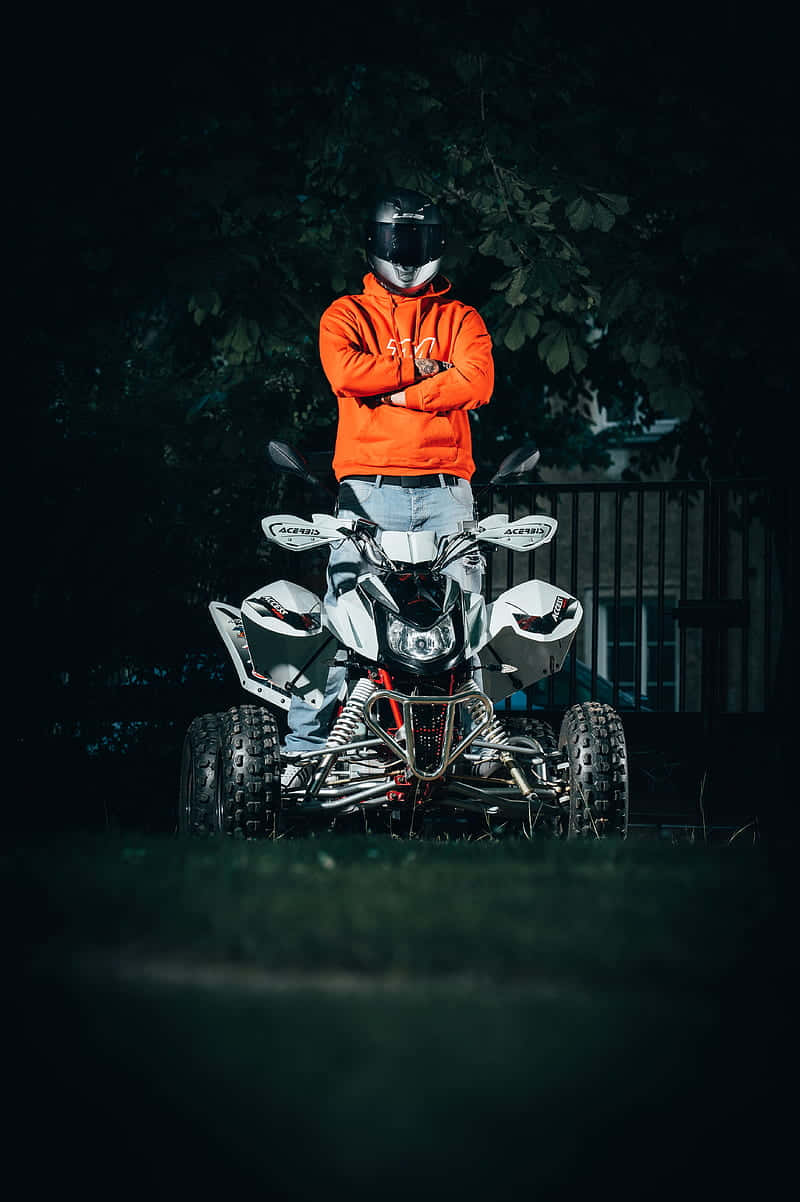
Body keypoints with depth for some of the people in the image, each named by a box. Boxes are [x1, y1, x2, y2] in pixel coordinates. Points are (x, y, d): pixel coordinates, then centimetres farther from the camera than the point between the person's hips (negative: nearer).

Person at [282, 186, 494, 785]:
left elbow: (476, 382, -3)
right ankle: (304, 745, -9)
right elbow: (346, 371, -7)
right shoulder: (347, 315, 15)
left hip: (445, 487, 2)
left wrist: (394, 394, -6)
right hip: (369, 486, -2)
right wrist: (420, 369, -4)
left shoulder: (461, 319, 17)